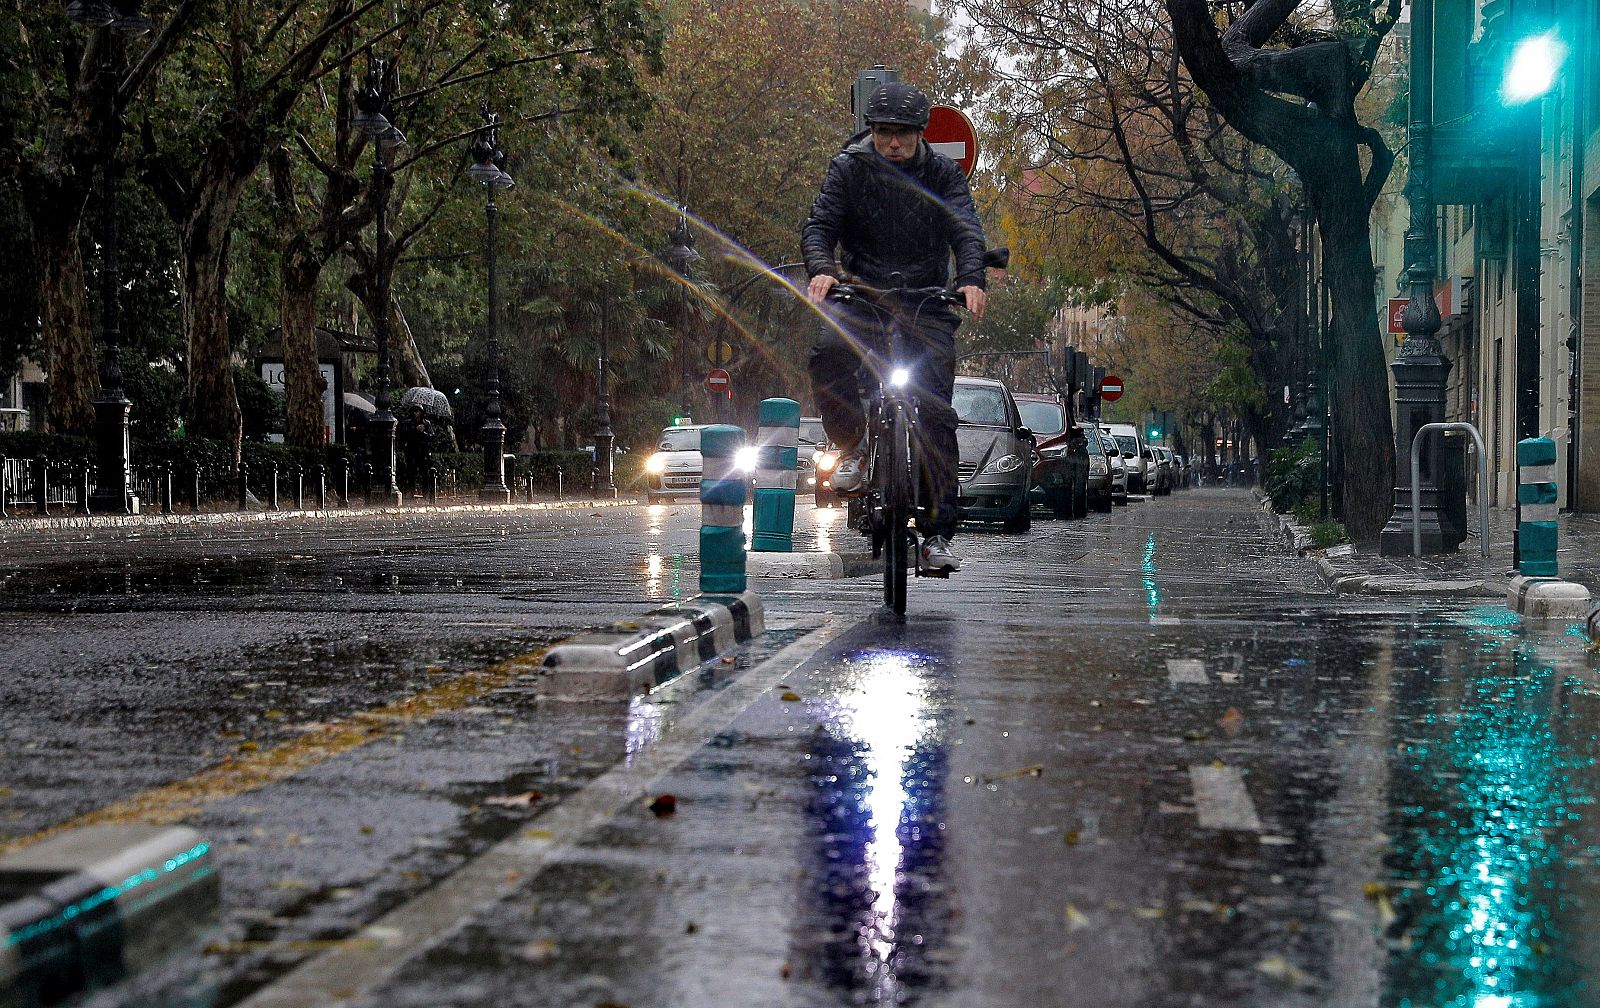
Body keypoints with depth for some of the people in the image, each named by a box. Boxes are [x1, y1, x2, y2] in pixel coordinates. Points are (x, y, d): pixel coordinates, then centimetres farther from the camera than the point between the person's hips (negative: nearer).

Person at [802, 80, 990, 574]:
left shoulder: (944, 174, 1)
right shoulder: (848, 168, 1)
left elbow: (967, 231, -11)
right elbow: (819, 224, -8)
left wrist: (971, 280, -32)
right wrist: (821, 269, -31)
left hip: (927, 299, 0)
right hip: (862, 292, 0)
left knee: (935, 411, -11)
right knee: (828, 350, -34)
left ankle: (937, 533, -7)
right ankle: (852, 446, -10)